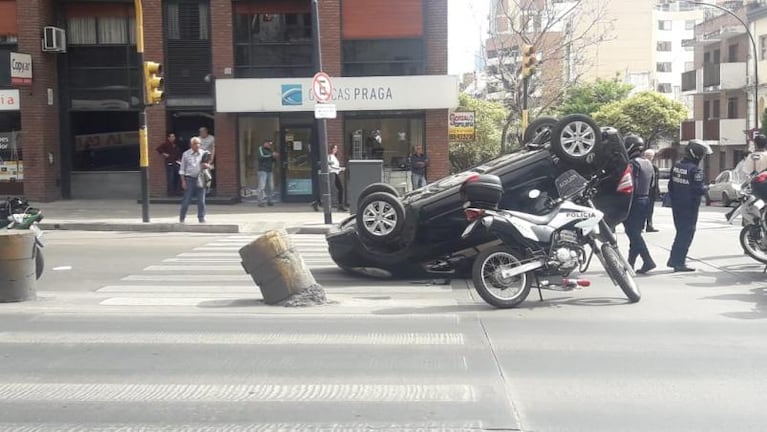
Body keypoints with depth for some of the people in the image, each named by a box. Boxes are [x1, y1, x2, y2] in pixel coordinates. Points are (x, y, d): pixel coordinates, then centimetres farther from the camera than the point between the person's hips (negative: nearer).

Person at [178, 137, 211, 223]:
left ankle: (201, 218, 10)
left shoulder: (204, 153, 6)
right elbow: (182, 168, 3)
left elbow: (208, 165, 14)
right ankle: (181, 218, 12)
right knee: (186, 199, 0)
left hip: (200, 179, 2)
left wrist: (206, 165, -12)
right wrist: (183, 181, -4)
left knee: (201, 200, 1)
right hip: (189, 179, -2)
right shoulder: (186, 154, 2)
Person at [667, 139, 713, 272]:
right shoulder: (695, 170, -19)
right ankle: (679, 263, -1)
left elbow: (671, 185, 13)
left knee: (681, 232, 18)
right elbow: (698, 190, -21)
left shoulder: (676, 166, 7)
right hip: (689, 207, -8)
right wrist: (706, 189, 0)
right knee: (686, 234, -1)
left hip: (676, 206, 8)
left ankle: (673, 260, 20)